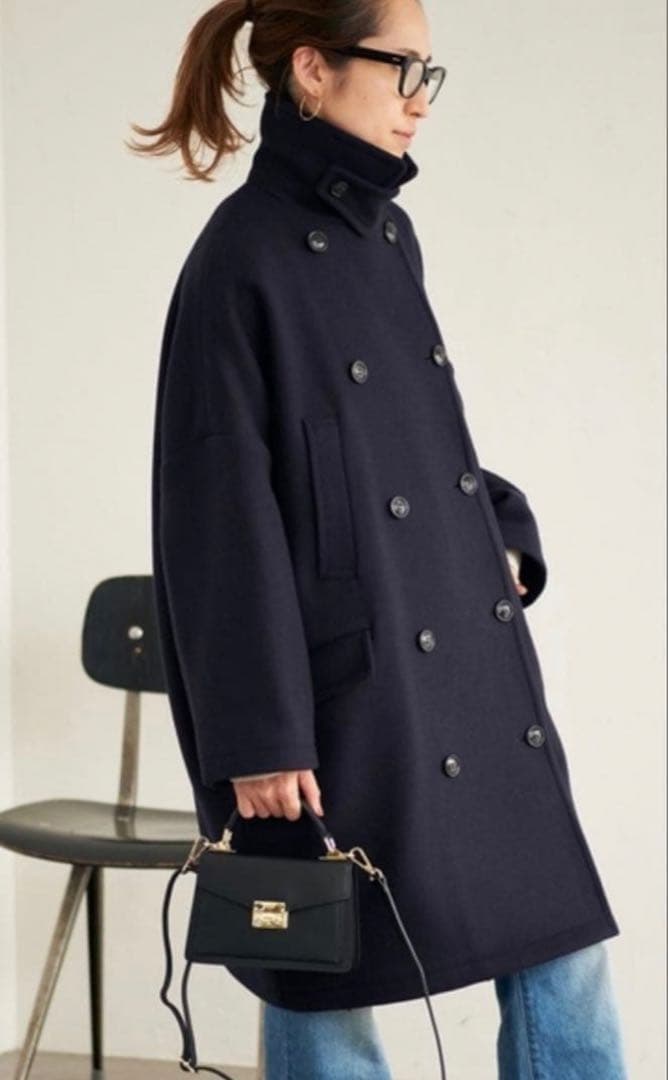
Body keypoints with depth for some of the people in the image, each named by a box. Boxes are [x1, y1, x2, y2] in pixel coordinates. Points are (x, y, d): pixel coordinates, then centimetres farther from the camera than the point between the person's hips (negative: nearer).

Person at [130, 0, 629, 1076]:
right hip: (343, 692, -7)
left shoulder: (388, 234, 9)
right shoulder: (244, 258, -13)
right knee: (328, 979, 6)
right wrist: (259, 734, -15)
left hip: (470, 662, 8)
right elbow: (223, 514, -14)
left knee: (564, 945, 9)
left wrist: (504, 534, 2)